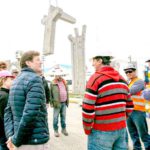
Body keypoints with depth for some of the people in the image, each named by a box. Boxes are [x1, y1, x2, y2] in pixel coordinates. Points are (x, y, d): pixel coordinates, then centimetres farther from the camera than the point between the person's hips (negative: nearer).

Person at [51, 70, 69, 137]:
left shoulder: (64, 82, 10)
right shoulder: (53, 83, -6)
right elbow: (50, 94, -7)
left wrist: (67, 101, 12)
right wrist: (52, 102, -9)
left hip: (64, 103, 5)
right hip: (57, 103, -5)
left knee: (63, 116, 13)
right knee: (56, 117, 3)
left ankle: (63, 129, 26)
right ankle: (56, 130, 15)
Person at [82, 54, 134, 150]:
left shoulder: (96, 78, -14)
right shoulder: (122, 79, 8)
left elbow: (88, 109, -17)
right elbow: (129, 106, 12)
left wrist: (87, 129, -4)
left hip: (101, 131, -6)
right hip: (121, 128, 7)